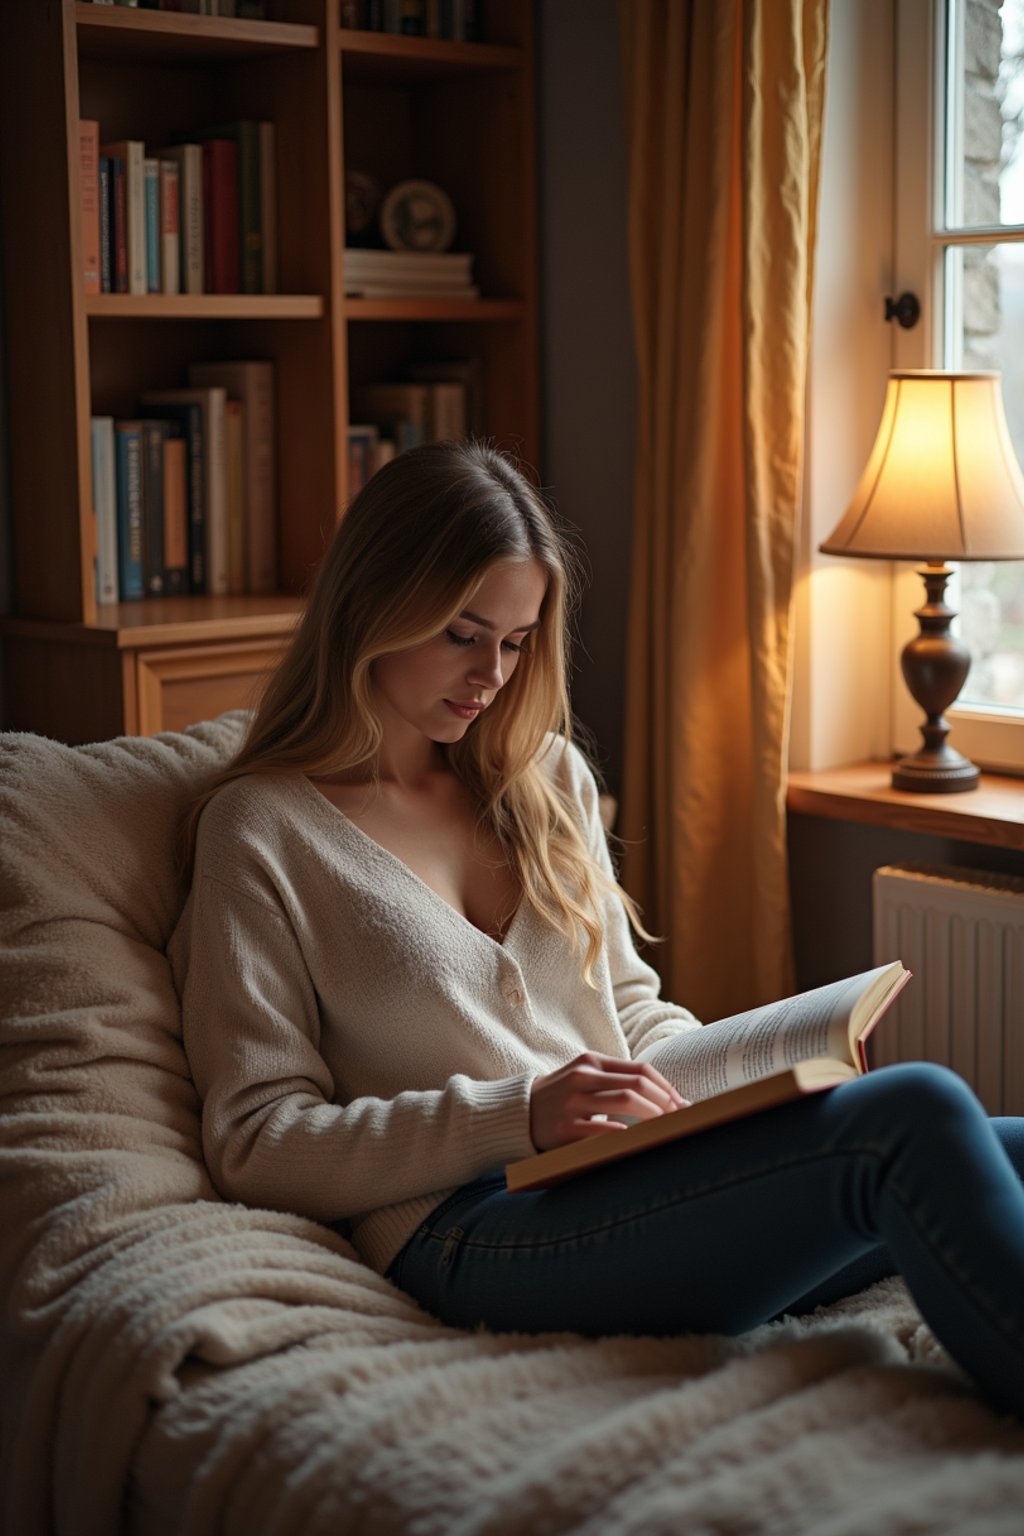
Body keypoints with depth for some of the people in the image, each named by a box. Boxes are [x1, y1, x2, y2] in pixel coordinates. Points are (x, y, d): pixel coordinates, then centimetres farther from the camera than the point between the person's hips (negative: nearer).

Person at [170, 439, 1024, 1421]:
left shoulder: (547, 776, 21)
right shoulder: (261, 830, 3)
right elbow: (257, 1145, -3)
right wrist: (518, 1115, -15)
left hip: (643, 1183, 7)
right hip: (477, 1229, -6)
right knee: (913, 1118, -29)